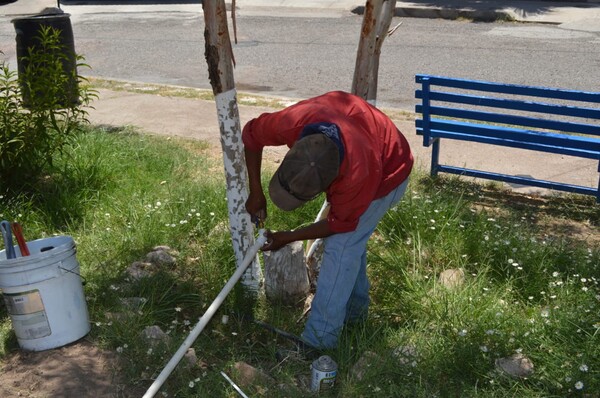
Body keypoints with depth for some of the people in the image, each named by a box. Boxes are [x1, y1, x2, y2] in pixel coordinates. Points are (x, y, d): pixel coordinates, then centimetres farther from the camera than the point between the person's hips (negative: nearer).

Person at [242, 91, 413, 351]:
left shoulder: (358, 173, -45)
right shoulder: (292, 122, -35)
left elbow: (340, 223, -24)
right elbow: (251, 134, -12)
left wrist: (288, 238, -15)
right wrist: (256, 192, -11)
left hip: (386, 175, -6)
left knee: (340, 246, -10)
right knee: (351, 240, 16)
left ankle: (318, 340, -2)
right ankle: (355, 307, 38)